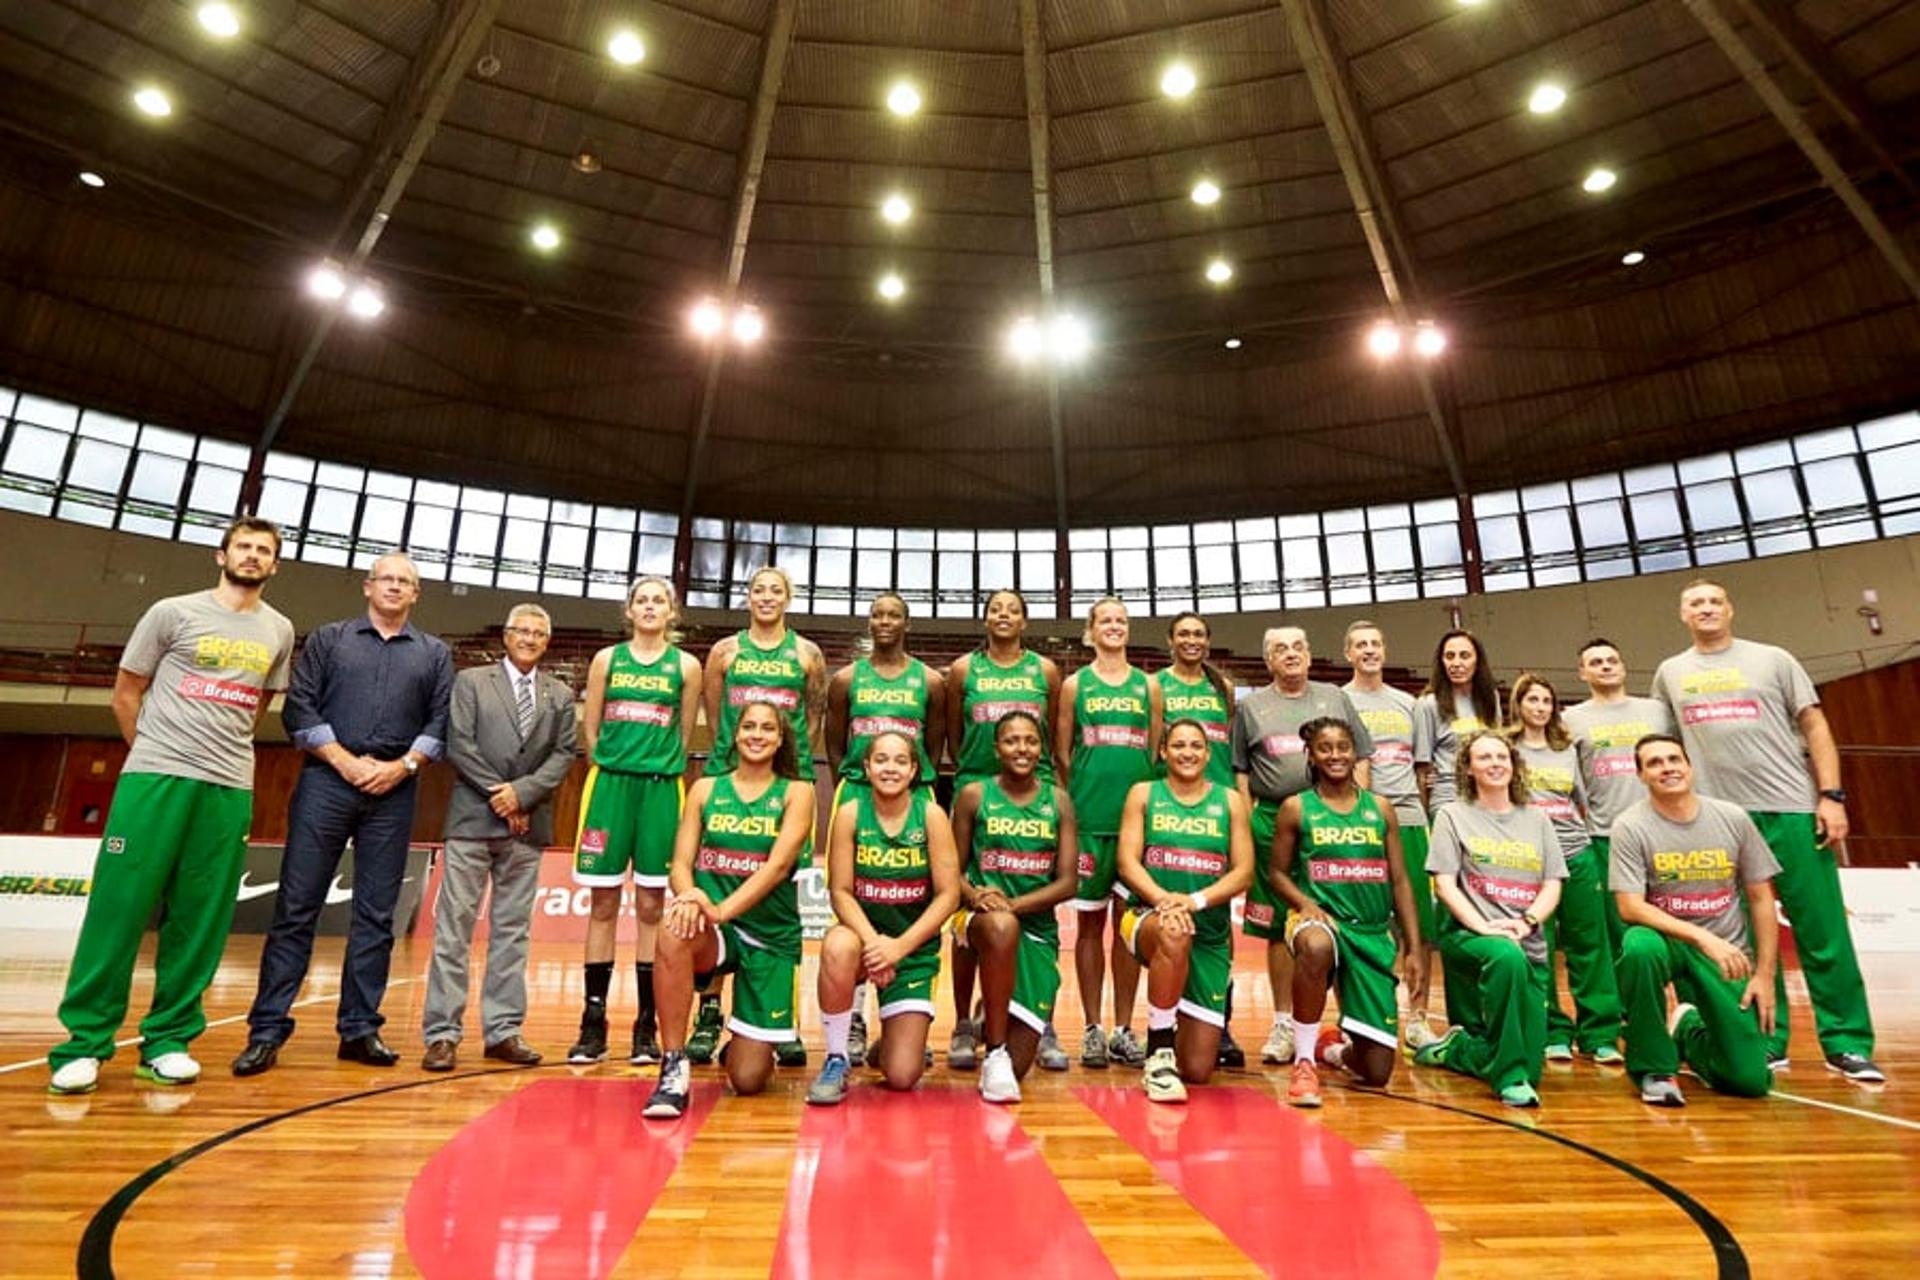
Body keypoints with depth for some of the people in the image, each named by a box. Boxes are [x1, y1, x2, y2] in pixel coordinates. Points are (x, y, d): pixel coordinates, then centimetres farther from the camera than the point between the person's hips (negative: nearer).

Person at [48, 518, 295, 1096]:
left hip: (230, 790, 3)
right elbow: (125, 694, 8)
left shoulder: (279, 632, 11)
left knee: (199, 921, 4)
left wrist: (226, 755, 15)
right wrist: (156, 756, 10)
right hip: (155, 779, -2)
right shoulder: (173, 612, 3)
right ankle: (85, 1041, 9)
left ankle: (167, 1040, 13)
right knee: (119, 908, -2)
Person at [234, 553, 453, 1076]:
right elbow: (299, 707, 2)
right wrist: (344, 761, -8)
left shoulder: (434, 654, 12)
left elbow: (442, 722, 5)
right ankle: (267, 1029, 9)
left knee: (376, 915, 4)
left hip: (394, 792, 1)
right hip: (327, 782, -1)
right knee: (296, 907, 0)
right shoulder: (328, 639, 10)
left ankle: (360, 1028, 12)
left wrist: (402, 765, -8)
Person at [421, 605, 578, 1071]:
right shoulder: (471, 681, 7)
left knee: (513, 928, 6)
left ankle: (503, 1030, 13)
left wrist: (522, 793, -10)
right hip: (473, 818, -2)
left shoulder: (560, 696, 13)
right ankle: (442, 1033, 7)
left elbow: (564, 754, 4)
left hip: (527, 823, 2)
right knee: (454, 924, -1)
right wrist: (499, 796, -9)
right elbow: (458, 745, -3)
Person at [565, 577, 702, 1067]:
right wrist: (614, 768, 7)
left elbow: (684, 737, 8)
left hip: (661, 788, -1)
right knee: (602, 904, 5)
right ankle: (593, 1024, 13)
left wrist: (657, 769, 6)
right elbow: (591, 730, 9)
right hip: (610, 783, 1)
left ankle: (646, 1026, 11)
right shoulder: (607, 658, 8)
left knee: (651, 907, 4)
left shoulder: (686, 666, 6)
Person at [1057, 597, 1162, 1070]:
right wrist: (1077, 799, -1)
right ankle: (1092, 1029, 16)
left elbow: (1158, 751, 10)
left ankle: (1124, 1029, 19)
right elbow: (1061, 753, 4)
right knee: (1090, 920, 5)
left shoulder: (1148, 685, 10)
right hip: (1088, 817, -2)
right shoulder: (1075, 684, 5)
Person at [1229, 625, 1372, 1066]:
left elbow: (1361, 758, 12)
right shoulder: (1251, 706, 11)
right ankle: (1284, 1024, 16)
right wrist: (1248, 822, 0)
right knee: (1278, 927, 5)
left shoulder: (1335, 699, 14)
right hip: (1273, 822, 0)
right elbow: (1240, 772, 9)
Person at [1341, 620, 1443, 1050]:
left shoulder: (1407, 703, 17)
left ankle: (1418, 1019, 17)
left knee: (1421, 922, 5)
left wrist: (1421, 811, 7)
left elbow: (1422, 766, 18)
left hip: (1408, 820, 4)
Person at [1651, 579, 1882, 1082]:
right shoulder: (1670, 673, 13)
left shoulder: (1773, 660, 8)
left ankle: (1847, 1044, 11)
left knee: (1823, 934, 0)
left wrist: (1831, 795, -6)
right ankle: (1766, 1043, 14)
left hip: (1793, 811, -1)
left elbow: (1815, 727, 4)